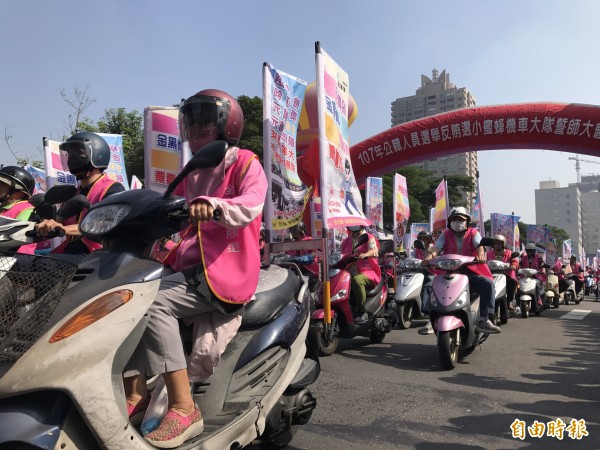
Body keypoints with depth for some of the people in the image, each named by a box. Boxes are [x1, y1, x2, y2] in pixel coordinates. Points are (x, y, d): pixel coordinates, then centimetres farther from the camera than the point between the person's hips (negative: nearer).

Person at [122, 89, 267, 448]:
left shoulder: (245, 163, 1)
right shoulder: (191, 174, 23)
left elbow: (251, 205, -19)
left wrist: (215, 205, -38)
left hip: (226, 269, -7)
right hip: (189, 265, 7)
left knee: (154, 303, -28)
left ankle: (184, 409, -23)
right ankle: (134, 393, -9)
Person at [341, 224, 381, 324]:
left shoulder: (369, 237, 2)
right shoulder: (346, 241, 20)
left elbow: (374, 251, -16)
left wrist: (365, 255, -38)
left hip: (368, 272, -5)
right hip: (351, 273, 5)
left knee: (356, 280, -37)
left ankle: (362, 313, -29)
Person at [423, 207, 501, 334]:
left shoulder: (473, 233, 13)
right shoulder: (446, 235, 16)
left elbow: (479, 245, -7)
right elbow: (437, 247, -1)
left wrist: (480, 255, -31)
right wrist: (431, 255, -25)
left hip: (470, 272, 0)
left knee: (488, 283, -28)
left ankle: (484, 319, -26)